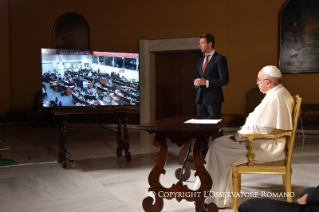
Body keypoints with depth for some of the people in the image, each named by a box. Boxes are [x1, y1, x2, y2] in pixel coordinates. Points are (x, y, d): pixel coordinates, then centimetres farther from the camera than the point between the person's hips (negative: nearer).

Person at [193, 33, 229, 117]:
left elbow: (224, 79, -11)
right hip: (200, 98, 6)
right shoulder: (200, 60, 17)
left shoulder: (220, 59, -5)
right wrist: (195, 82, -2)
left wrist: (207, 82, -18)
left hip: (213, 98, -6)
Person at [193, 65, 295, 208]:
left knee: (219, 147, -11)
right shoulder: (279, 93, 12)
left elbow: (262, 129, -24)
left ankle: (218, 197, 0)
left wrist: (238, 136, -13)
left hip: (267, 148, -11)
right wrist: (244, 129, 4)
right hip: (269, 142, 11)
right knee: (219, 142, 9)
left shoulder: (275, 97, -21)